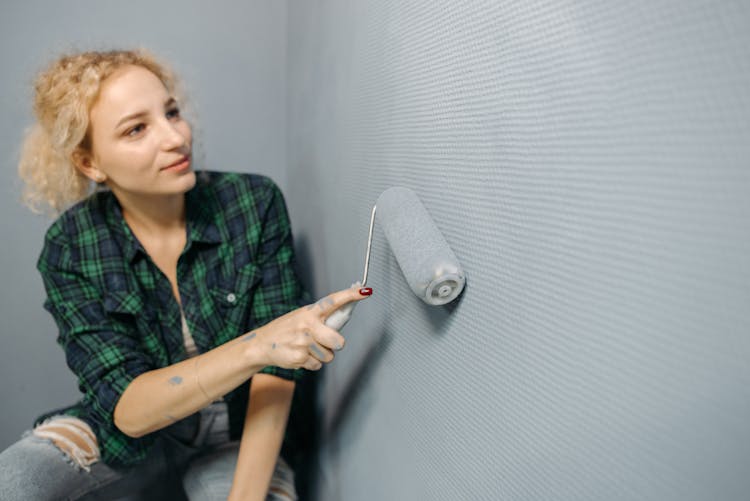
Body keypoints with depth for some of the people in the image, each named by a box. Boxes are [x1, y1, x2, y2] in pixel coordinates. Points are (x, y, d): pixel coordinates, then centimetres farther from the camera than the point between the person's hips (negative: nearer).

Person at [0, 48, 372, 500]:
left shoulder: (256, 203, -16)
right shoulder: (69, 247, -14)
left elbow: (276, 374, -14)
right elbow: (127, 409, -21)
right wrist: (256, 345, -38)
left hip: (240, 439, 0)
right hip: (131, 435, 1)